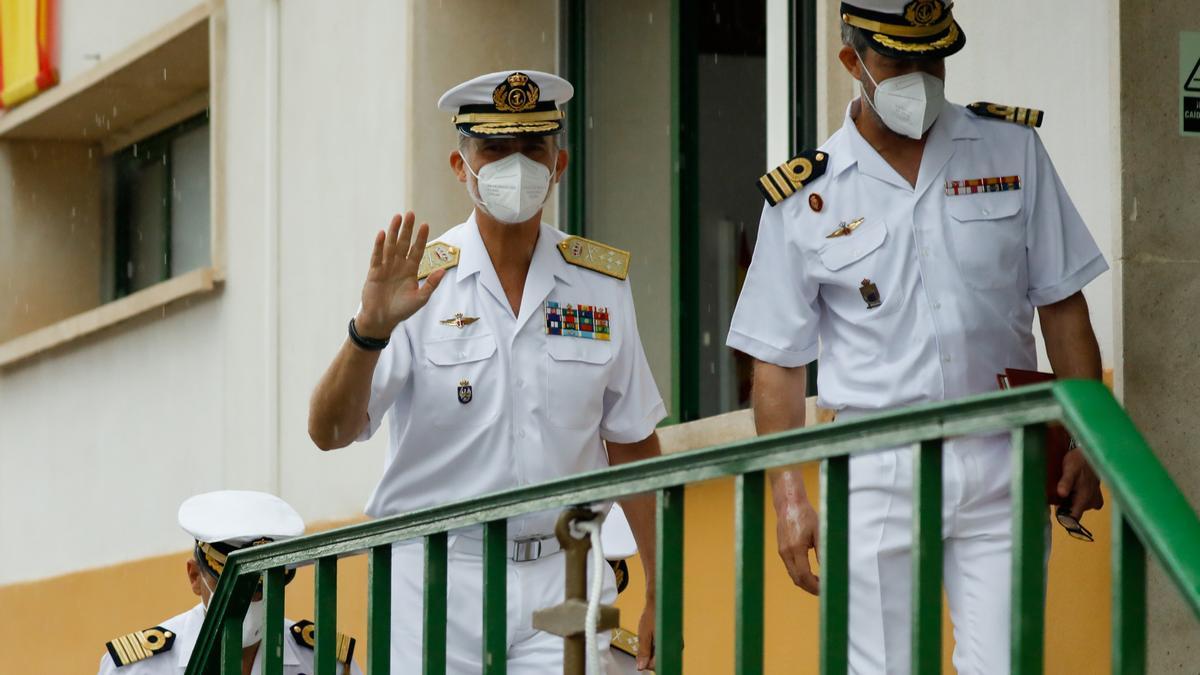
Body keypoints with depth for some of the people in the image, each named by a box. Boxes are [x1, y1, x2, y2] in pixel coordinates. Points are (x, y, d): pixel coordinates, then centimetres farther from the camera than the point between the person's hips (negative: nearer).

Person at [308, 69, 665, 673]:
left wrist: (660, 589, 8)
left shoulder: (602, 283, 8)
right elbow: (329, 432, -10)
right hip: (436, 578, -1)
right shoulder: (418, 282, -1)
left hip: (561, 578, 2)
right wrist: (370, 330, -27)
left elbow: (631, 445, 12)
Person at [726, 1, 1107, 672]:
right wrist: (789, 495, -2)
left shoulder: (1013, 149, 6)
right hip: (877, 475, -1)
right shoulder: (806, 199, 2)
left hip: (1000, 464, 1)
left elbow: (1062, 304, 9)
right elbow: (779, 360, 5)